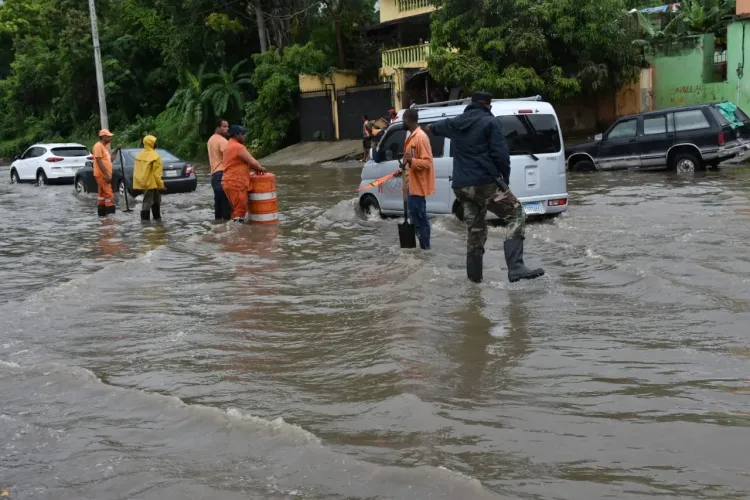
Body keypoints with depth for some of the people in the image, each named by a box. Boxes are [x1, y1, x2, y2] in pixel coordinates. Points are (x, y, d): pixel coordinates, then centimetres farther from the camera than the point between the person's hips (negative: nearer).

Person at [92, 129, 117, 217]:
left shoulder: (104, 146, 17)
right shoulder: (98, 146, -13)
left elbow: (109, 160, 22)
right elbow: (99, 162, -20)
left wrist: (116, 151, 13)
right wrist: (106, 175, -24)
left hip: (105, 175, 10)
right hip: (102, 175, -10)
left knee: (102, 194, 11)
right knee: (109, 194, -12)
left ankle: (102, 213, 15)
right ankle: (111, 212, -13)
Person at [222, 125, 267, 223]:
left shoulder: (229, 147, 18)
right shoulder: (239, 147, -14)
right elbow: (252, 162, -15)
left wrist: (255, 168, 12)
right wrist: (259, 168, 5)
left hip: (231, 183, 10)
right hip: (236, 184, -10)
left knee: (237, 210, 16)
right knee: (239, 211, -8)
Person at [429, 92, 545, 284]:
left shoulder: (455, 123, 17)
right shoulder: (490, 122, -4)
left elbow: (441, 126, 42)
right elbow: (501, 154, -13)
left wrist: (432, 128, 67)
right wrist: (506, 177, 3)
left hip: (461, 185, 7)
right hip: (485, 183, -7)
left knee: (475, 229, 19)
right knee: (516, 215, -5)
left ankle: (474, 274, 25)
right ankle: (516, 268, -20)